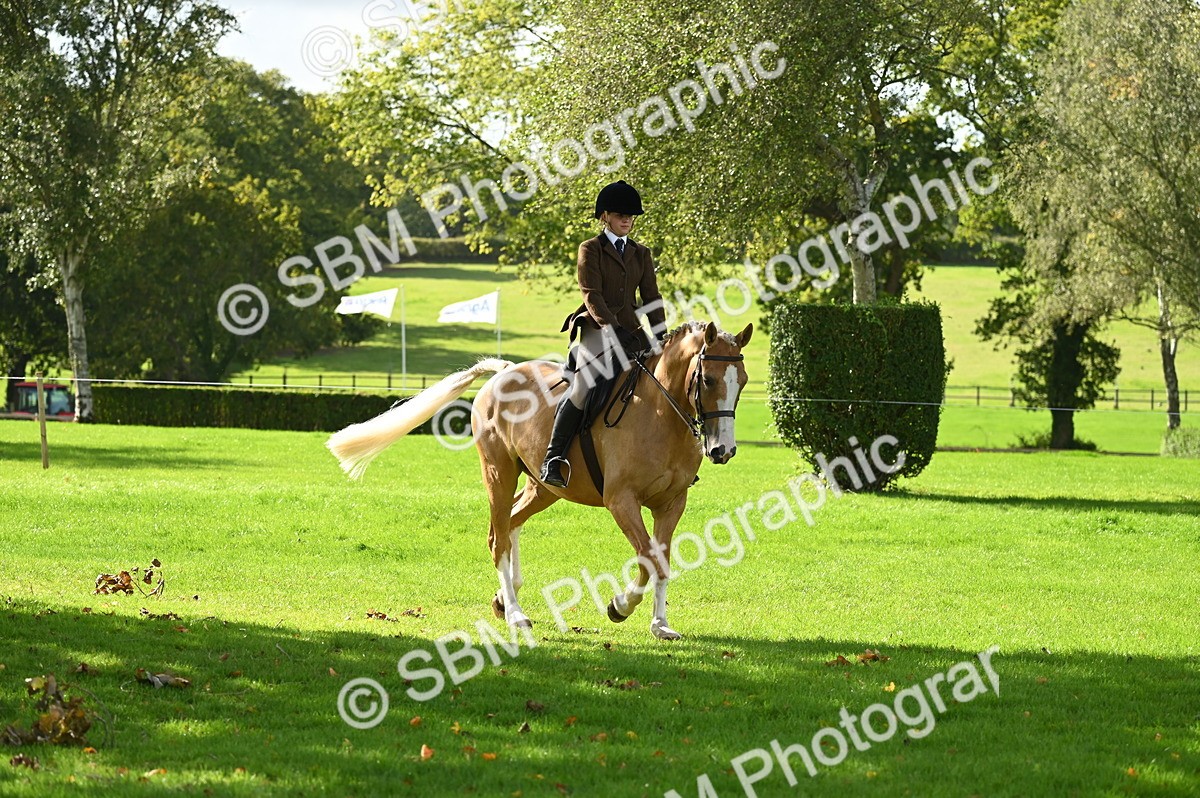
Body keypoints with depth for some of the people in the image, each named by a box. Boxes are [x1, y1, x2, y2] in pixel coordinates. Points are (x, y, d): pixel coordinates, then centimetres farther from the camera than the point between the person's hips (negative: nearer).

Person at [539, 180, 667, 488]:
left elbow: (651, 298, 12)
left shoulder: (641, 254, 17)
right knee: (582, 390, -25)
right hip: (598, 329, -6)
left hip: (630, 331, 6)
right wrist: (614, 329, -21)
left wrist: (661, 334, -3)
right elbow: (592, 295, -8)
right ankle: (553, 457, -23)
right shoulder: (591, 250, 2)